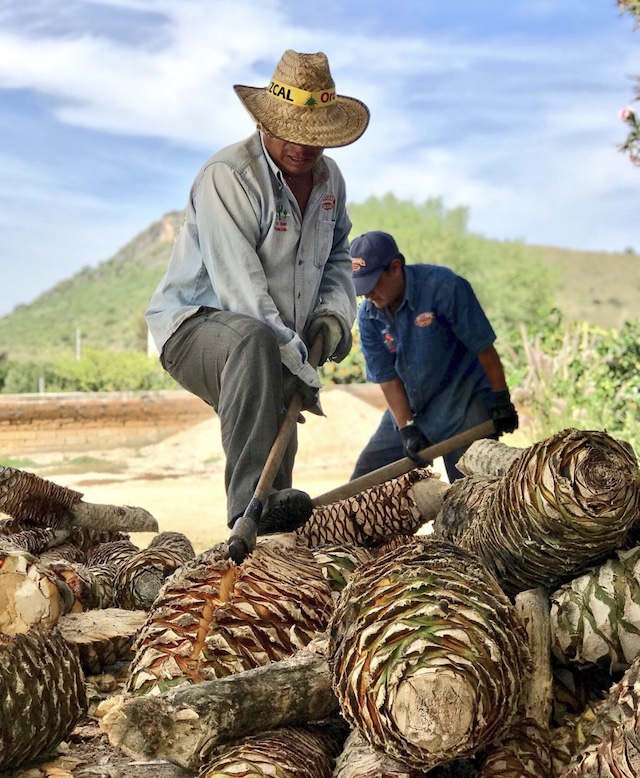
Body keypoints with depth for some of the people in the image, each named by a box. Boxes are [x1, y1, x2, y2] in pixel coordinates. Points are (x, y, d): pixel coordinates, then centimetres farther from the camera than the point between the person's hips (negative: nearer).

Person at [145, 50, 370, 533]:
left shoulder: (329, 177, 5)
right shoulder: (227, 176, -20)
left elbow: (337, 255, 20)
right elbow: (239, 286, -28)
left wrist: (334, 311, -1)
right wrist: (294, 364, -32)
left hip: (280, 343, 8)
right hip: (196, 325, -8)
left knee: (279, 456, 17)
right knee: (254, 339, -41)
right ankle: (250, 498, -49)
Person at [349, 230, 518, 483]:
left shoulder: (442, 285, -23)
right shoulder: (368, 315, -7)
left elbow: (483, 346, -17)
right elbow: (386, 377, -6)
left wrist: (501, 400, -12)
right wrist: (406, 429, -13)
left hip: (463, 404, -5)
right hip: (408, 409, 5)